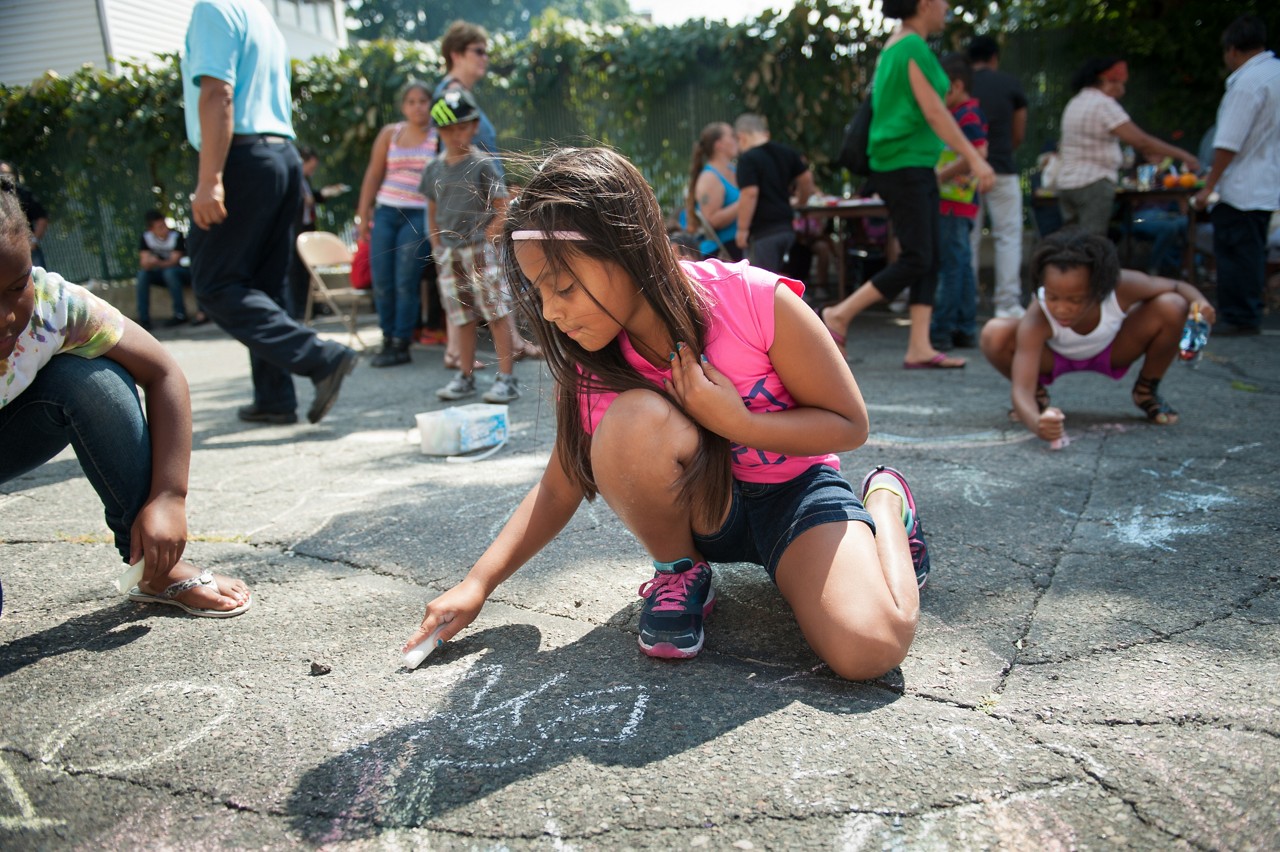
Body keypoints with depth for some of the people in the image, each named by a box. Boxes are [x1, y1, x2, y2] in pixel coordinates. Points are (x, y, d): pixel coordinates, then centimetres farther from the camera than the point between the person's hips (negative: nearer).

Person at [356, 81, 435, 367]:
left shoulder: (439, 138, 3)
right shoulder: (390, 133, 10)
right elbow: (373, 176, 12)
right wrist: (363, 215, 9)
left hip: (418, 216, -3)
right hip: (385, 213, 4)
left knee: (405, 283, -7)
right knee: (381, 281, 2)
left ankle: (401, 345, 1)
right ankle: (388, 339, 14)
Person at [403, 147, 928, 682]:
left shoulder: (756, 302, -26)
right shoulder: (592, 365, -13)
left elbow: (850, 425, -14)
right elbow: (558, 490, -3)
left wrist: (737, 423, -28)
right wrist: (478, 582, -12)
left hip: (797, 491, -1)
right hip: (703, 510, 2)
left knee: (868, 649, -26)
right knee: (634, 419, -33)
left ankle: (885, 501, 8)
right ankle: (678, 573, -3)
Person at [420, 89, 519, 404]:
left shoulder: (482, 164, -4)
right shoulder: (434, 169, 10)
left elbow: (502, 209, -5)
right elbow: (432, 212, 17)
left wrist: (486, 238, -13)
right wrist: (437, 247, 8)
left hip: (479, 250, -5)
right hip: (448, 253, 5)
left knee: (497, 313, -4)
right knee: (462, 318, 11)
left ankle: (507, 378, -1)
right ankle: (465, 378, 20)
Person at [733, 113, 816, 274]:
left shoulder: (747, 159, -12)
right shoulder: (787, 152, 9)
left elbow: (750, 194, -20)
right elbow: (806, 178, 13)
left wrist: (742, 229, -16)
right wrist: (802, 201, 32)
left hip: (764, 232, -8)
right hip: (786, 228, 8)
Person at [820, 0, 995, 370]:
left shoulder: (895, 46, 19)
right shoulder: (914, 46, -10)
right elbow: (933, 110, -16)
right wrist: (973, 157, -18)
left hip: (915, 167, 10)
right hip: (904, 165, -10)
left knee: (929, 260, 5)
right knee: (917, 259, -10)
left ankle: (919, 348, 3)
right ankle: (839, 315, -5)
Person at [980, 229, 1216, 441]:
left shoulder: (1121, 287, -34)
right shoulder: (1036, 321, -40)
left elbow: (1178, 287, -13)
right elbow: (1021, 390, -44)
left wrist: (1198, 301, -37)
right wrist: (1037, 422, -66)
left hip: (1112, 352, 2)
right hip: (1053, 358, -2)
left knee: (1172, 308, -25)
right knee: (995, 335, -34)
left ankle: (1147, 391, 4)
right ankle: (1038, 395, 0)